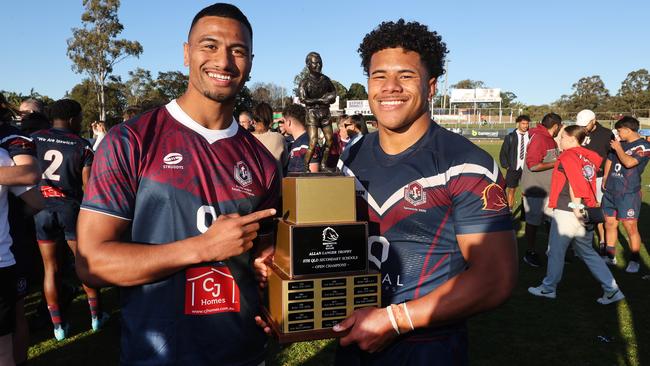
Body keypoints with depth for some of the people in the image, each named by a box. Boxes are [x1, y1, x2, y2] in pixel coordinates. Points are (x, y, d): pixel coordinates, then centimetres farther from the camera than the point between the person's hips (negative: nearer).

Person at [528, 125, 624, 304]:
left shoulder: (568, 157, -13)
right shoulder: (589, 157, 12)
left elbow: (575, 183, -22)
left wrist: (576, 208, -22)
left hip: (567, 211, -8)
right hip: (585, 212, 8)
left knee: (556, 250, 8)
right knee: (587, 251, 18)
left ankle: (548, 288, 21)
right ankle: (612, 289, 16)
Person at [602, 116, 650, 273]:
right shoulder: (620, 143, 12)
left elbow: (629, 162, -24)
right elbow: (609, 160, 26)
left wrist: (618, 148, -9)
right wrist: (605, 178, 17)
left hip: (628, 193, -7)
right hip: (610, 191, 7)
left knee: (631, 228, -5)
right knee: (609, 224, 11)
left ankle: (634, 260, 7)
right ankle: (610, 257, 23)